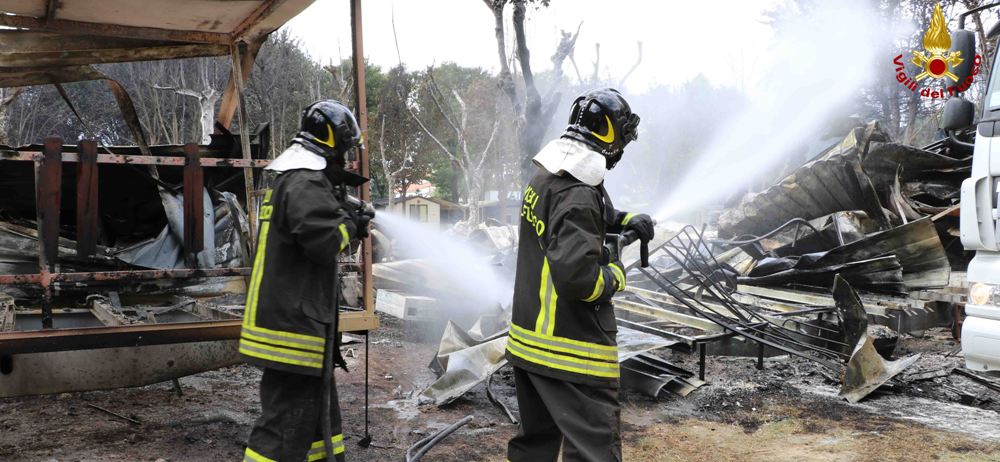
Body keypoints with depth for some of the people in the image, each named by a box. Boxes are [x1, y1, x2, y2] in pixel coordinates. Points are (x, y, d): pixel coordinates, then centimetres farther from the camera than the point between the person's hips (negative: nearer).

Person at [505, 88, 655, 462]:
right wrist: (615, 275, -9)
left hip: (531, 339, 10)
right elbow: (578, 276, -28)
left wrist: (627, 220, 11)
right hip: (571, 349, -10)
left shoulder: (544, 177, 8)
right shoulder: (578, 195, -22)